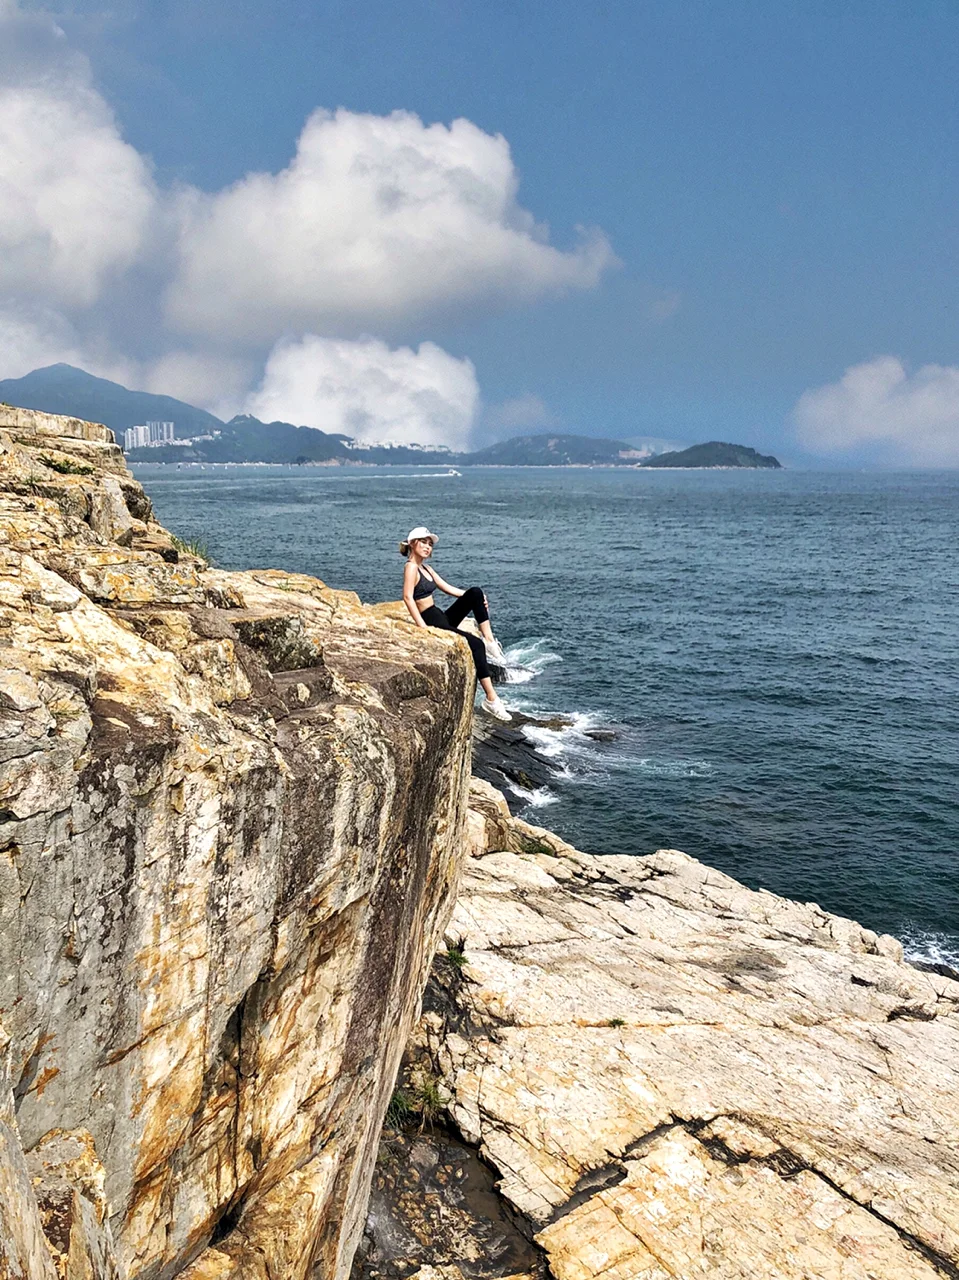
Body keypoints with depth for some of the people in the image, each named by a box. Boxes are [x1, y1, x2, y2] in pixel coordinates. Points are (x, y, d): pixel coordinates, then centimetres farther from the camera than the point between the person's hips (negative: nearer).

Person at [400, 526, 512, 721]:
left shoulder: (426, 568, 18)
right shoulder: (411, 567, -9)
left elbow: (448, 588, 20)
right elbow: (408, 597, -20)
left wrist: (477, 599, 9)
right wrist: (423, 627, -28)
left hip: (443, 619, 9)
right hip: (432, 623, -9)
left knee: (475, 592, -5)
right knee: (476, 644, -22)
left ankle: (489, 640, -10)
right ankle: (491, 699, -22)